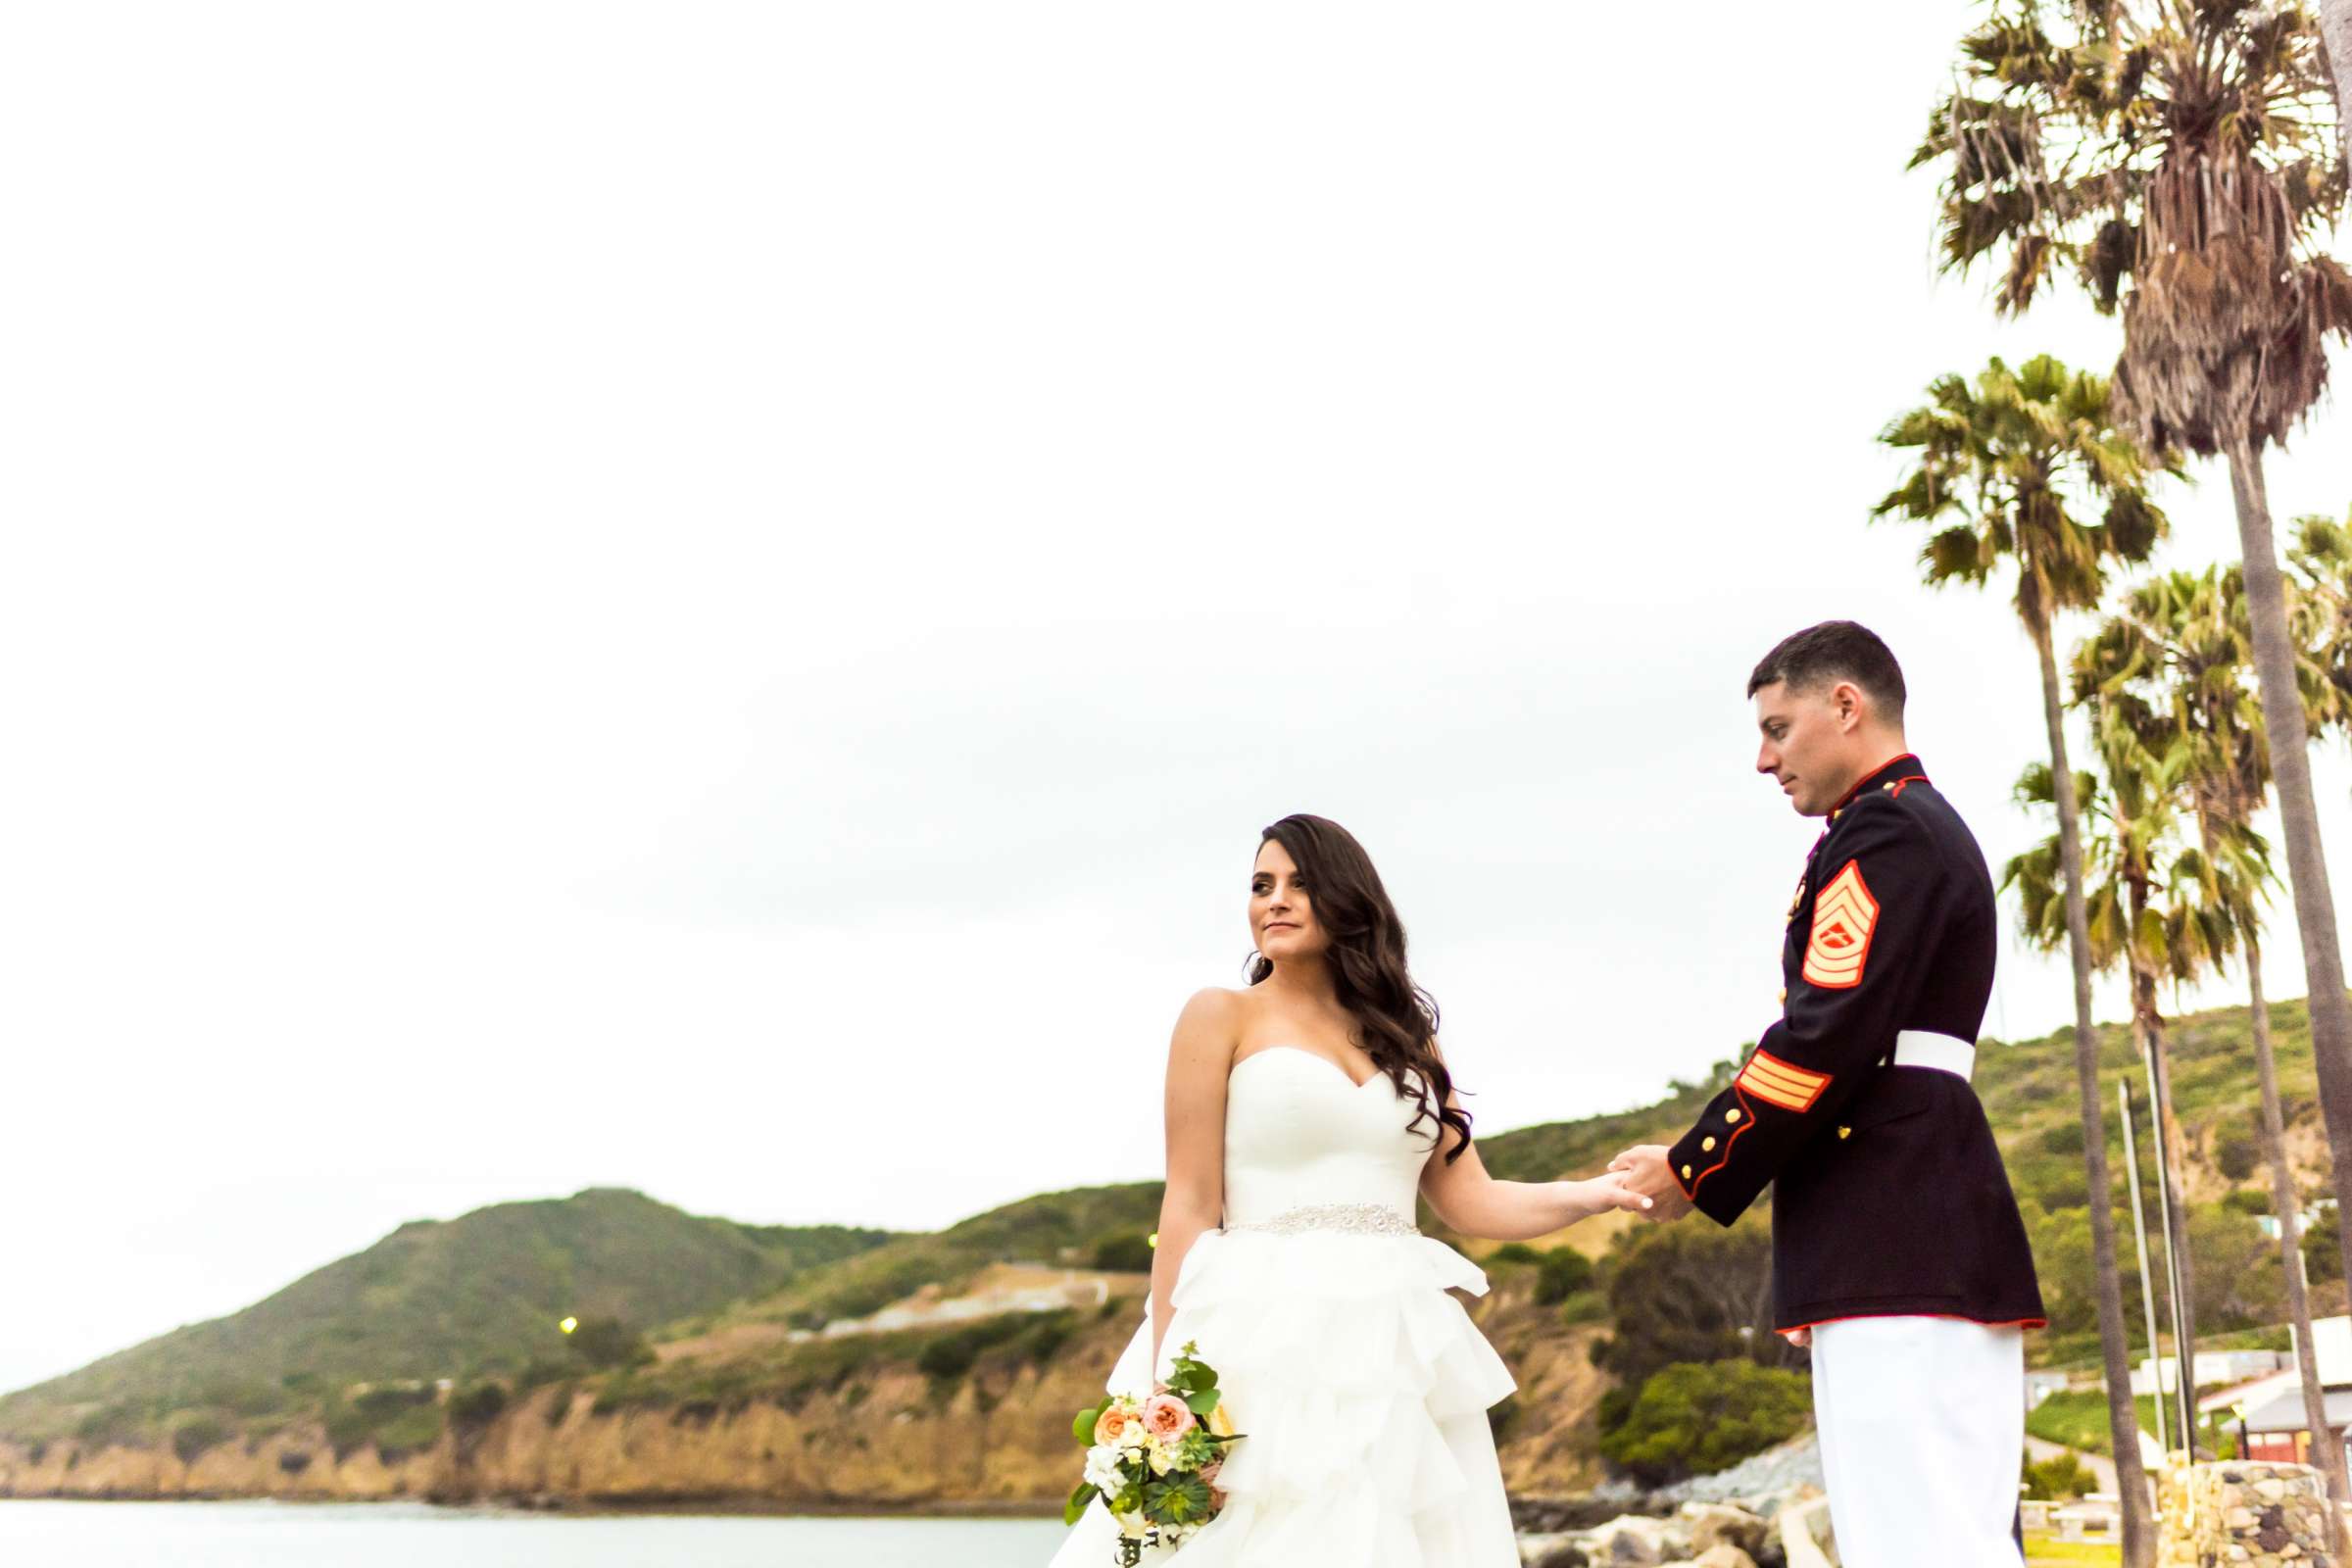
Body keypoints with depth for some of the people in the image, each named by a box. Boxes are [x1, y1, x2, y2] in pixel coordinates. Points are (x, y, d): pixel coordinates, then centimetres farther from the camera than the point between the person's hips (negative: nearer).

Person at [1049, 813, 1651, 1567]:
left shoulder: (1406, 1036, 17)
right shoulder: (1222, 1017, 3)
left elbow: (1469, 1200, 11)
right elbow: (1190, 1206, -3)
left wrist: (1602, 1191, -5)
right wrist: (1169, 1385, -9)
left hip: (1397, 1349, 4)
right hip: (1267, 1342, -4)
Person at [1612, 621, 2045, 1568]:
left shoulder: (1883, 830, -8)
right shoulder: (1928, 828, 24)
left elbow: (1827, 1034, -17)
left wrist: (1697, 1170, -7)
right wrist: (1716, 1164, 15)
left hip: (1894, 1244, -11)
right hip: (1934, 1236, 11)